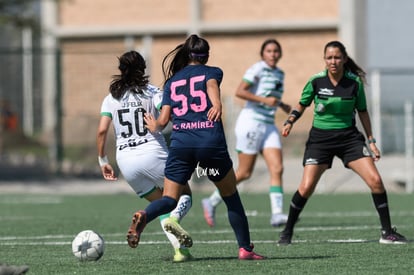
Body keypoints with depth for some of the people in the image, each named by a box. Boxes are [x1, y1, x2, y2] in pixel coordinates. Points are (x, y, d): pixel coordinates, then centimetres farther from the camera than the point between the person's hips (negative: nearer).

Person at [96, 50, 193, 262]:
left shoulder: (111, 98, 10)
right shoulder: (151, 92, 2)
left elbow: (102, 131, 0)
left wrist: (103, 161, 7)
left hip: (126, 160, 4)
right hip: (153, 155, -3)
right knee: (184, 194, 11)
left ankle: (179, 249, 2)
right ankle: (173, 219, -24)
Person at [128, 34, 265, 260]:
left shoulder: (172, 81, 18)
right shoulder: (212, 72, 12)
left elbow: (163, 119, 12)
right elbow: (211, 84, -14)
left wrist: (153, 126, 34)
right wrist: (217, 104, -34)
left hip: (180, 145, 2)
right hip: (212, 143, -2)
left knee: (169, 199, 2)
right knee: (231, 197, 15)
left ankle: (144, 216, -30)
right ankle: (245, 248, 14)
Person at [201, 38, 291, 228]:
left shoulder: (279, 74, 15)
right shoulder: (257, 69, -9)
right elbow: (240, 91, -18)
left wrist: (282, 105, 14)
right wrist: (264, 100, -22)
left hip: (268, 126, 7)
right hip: (251, 122, -7)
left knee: (277, 169, -9)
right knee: (244, 173, -3)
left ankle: (276, 214, -15)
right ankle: (212, 202, 13)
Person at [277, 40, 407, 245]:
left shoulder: (355, 82, -4)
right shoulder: (316, 81, -7)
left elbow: (362, 112, 8)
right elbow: (302, 105, 8)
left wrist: (371, 141, 7)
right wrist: (289, 122, -9)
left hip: (349, 137, 1)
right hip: (320, 138, -1)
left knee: (375, 180, -10)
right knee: (306, 187, -12)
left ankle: (387, 232, 2)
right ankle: (287, 232, 7)